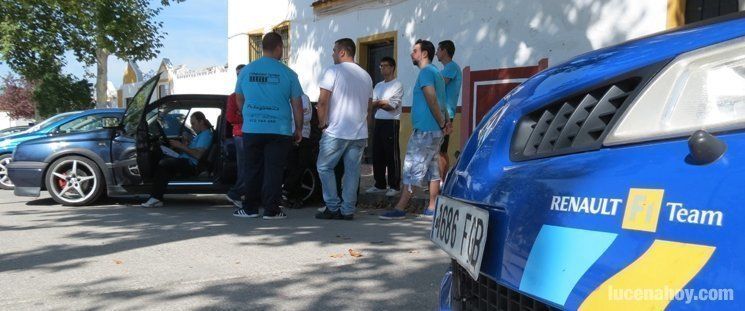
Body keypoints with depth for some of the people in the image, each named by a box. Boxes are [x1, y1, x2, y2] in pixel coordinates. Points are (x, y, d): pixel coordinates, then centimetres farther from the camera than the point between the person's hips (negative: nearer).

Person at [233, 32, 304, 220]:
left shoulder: (246, 70, 4)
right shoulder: (288, 73, -4)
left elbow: (239, 99, 16)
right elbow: (297, 105, -1)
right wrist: (298, 129, 9)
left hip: (251, 129, 3)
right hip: (279, 130, -2)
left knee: (252, 169, 12)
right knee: (273, 171, 3)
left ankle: (250, 208, 17)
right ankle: (271, 210, 5)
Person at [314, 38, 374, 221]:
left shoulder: (333, 71, -6)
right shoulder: (366, 76, 13)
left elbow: (323, 101, -12)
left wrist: (322, 122, 0)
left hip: (336, 132, -5)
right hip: (360, 133, 6)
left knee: (324, 167, 7)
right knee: (352, 171, 7)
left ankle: (333, 207, 4)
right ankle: (347, 210, 8)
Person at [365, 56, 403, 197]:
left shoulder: (397, 85, -4)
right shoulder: (378, 85, 18)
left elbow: (392, 106, -12)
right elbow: (373, 104, 11)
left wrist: (378, 103, -6)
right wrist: (383, 103, -7)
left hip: (391, 122, -7)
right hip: (378, 122, 7)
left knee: (392, 155, -5)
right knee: (377, 155, 8)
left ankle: (395, 186, 1)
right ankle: (380, 184, 18)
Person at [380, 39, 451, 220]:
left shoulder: (426, 72, -11)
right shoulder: (436, 72, 20)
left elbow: (432, 100, -18)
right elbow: (440, 102, 19)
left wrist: (442, 123, -11)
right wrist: (446, 122, 11)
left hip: (424, 130, -10)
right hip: (435, 131, 10)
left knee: (412, 169, -9)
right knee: (431, 168, 11)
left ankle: (400, 209, -7)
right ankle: (432, 209, 14)